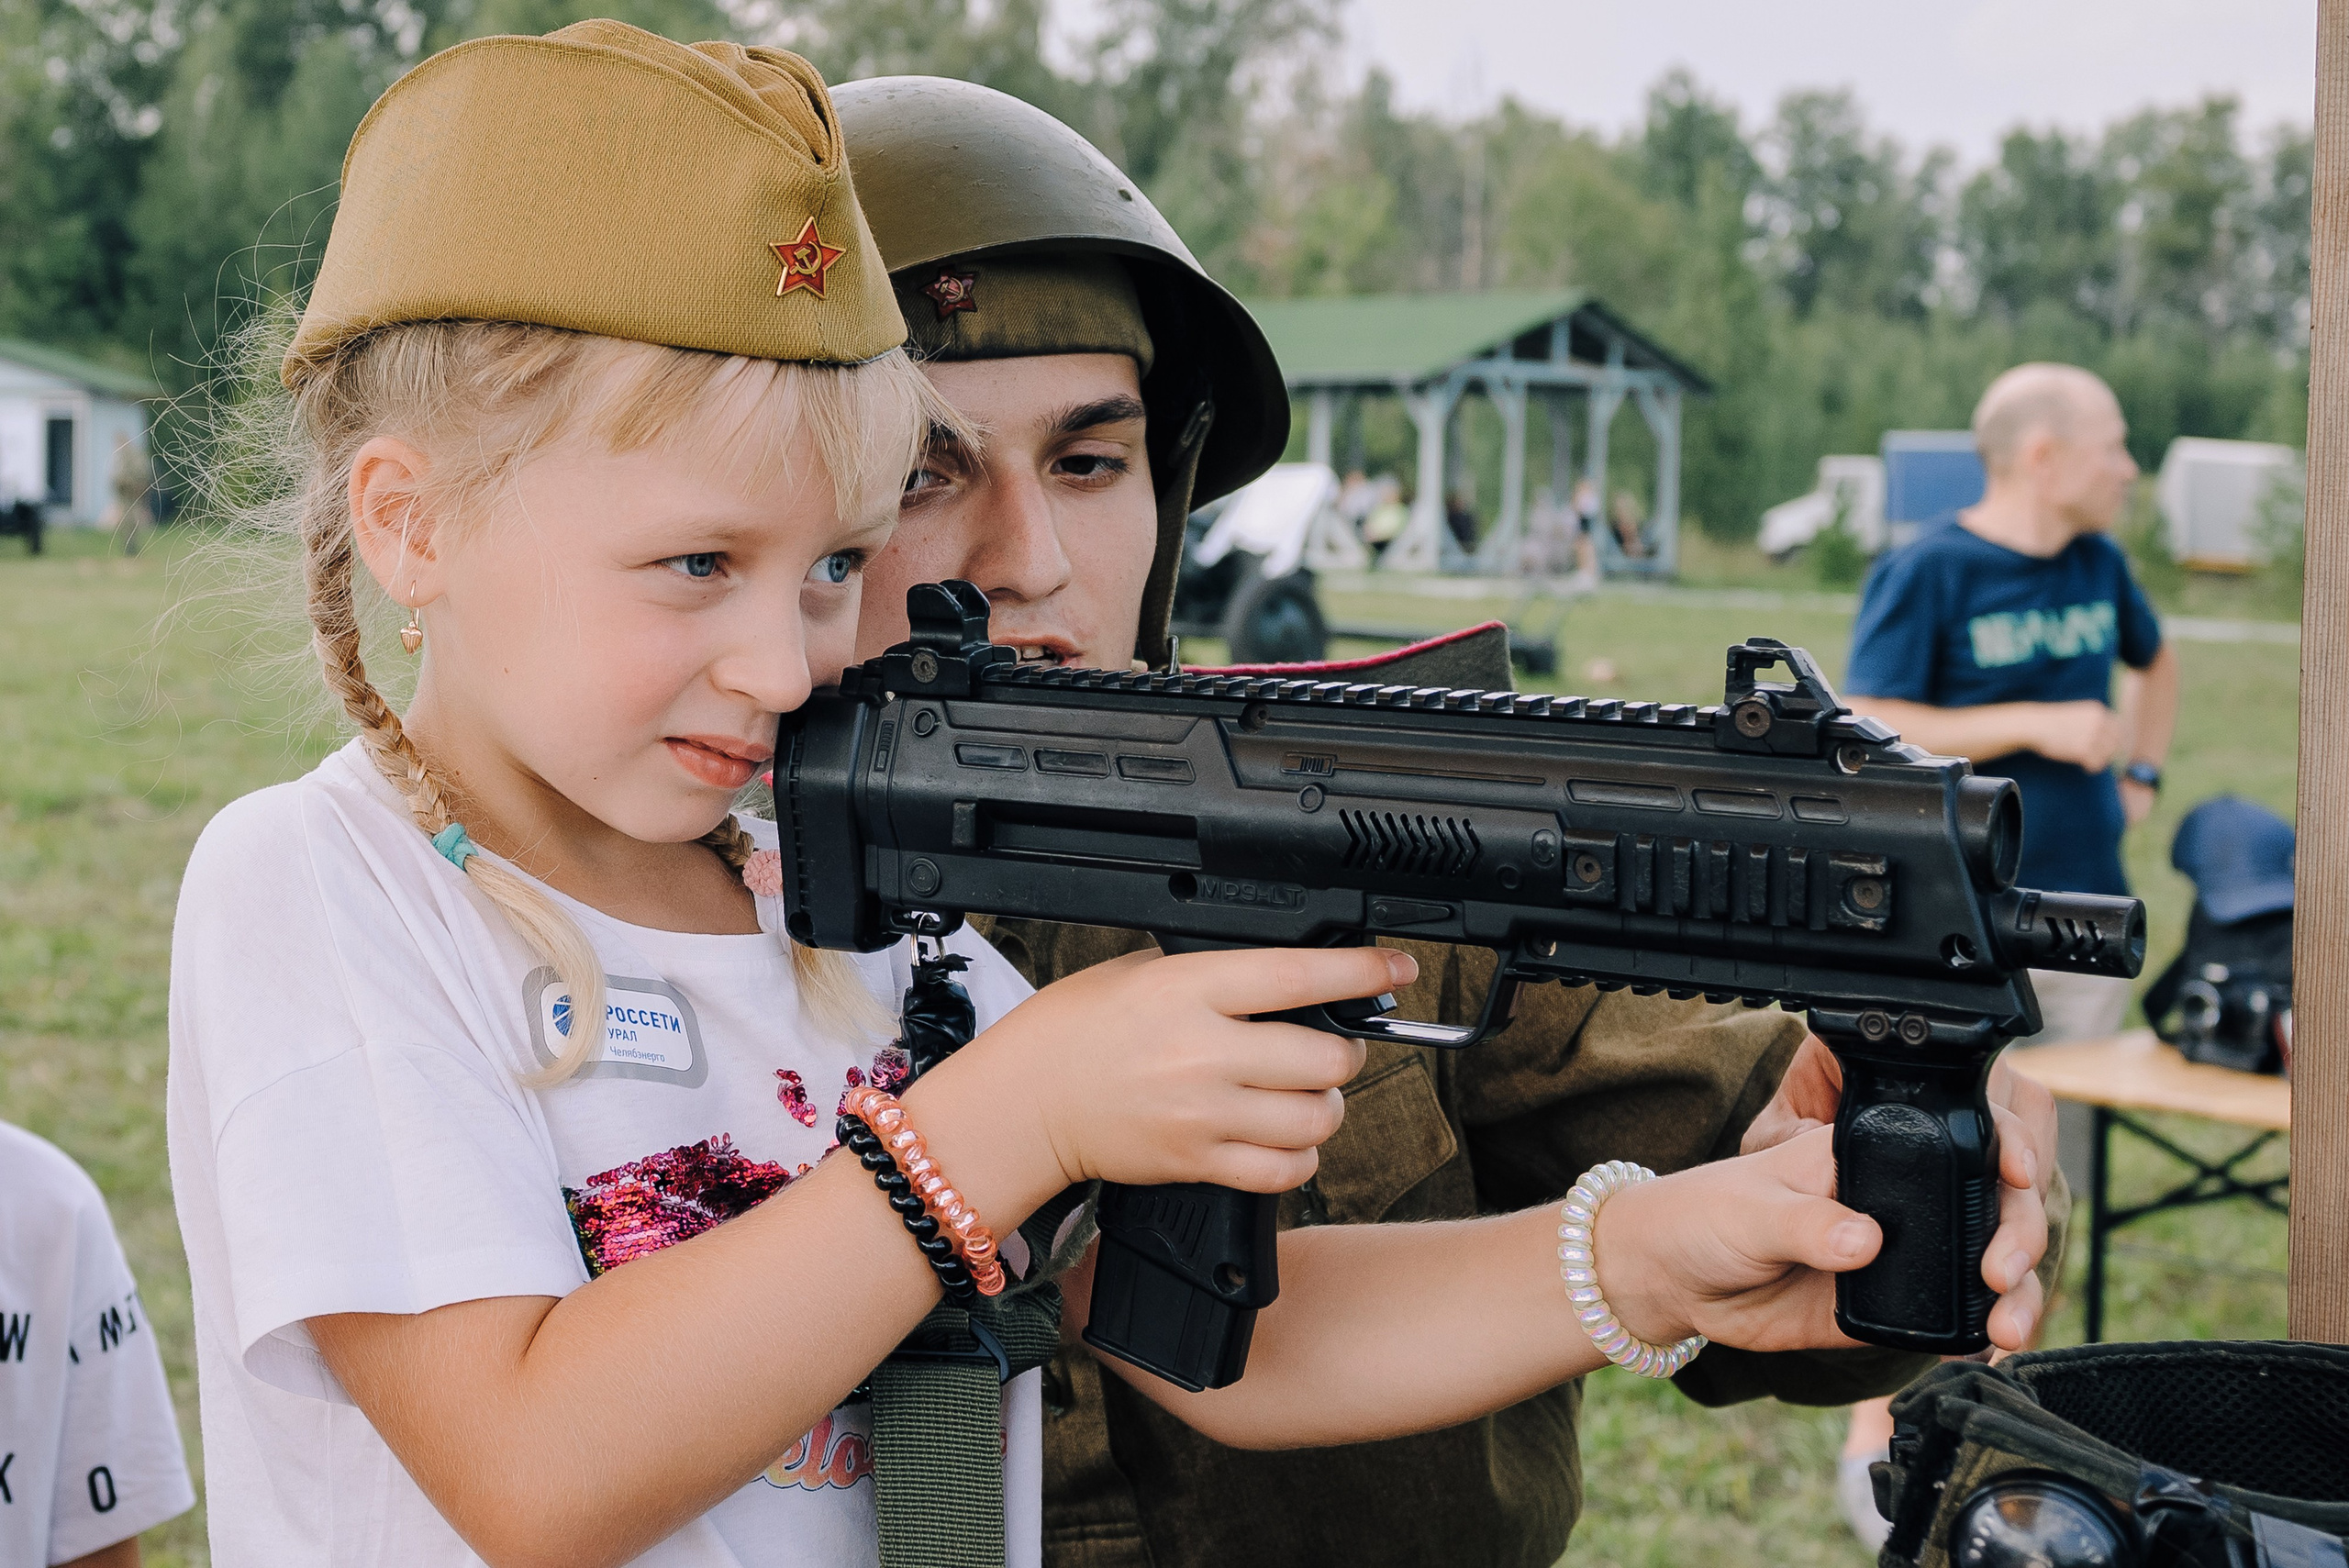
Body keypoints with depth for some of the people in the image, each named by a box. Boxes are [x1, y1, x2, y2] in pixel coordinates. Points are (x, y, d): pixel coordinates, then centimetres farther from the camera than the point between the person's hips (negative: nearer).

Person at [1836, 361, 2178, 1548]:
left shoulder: (2098, 563, 10)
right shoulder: (1927, 571, -9)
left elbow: (2156, 662, 31)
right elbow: (1871, 732, -16)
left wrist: (2142, 774, 17)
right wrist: (2035, 725, -18)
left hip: (2086, 907, 7)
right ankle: (1876, 1439, 1)